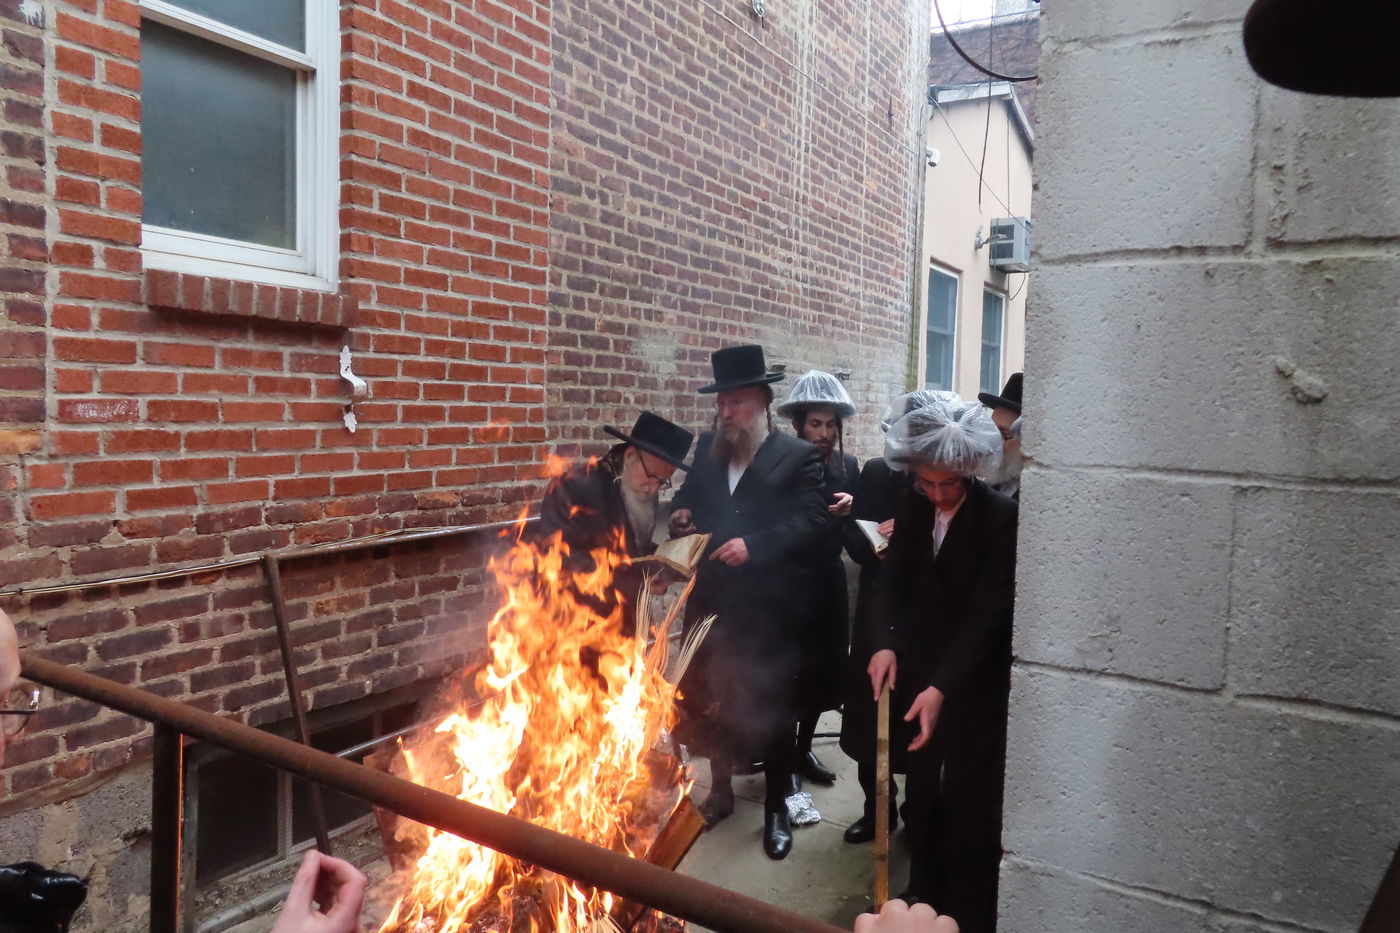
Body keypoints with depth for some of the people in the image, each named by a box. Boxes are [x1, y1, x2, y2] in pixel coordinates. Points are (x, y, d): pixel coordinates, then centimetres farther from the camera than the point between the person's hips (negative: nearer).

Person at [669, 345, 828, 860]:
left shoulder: (798, 456, -6)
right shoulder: (706, 448, 9)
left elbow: (811, 519, -15)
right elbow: (689, 499, 19)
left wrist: (754, 545, -24)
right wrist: (682, 515, -4)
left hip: (770, 606, -5)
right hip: (712, 600, 5)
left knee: (773, 707, 9)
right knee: (708, 702, 15)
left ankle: (776, 807, 27)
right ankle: (720, 789, 38)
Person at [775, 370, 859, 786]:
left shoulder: (848, 466, 4)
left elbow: (855, 531, 4)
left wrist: (850, 510, -15)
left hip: (828, 582, 5)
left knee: (822, 667, 11)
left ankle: (803, 748, 29)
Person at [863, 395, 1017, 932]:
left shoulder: (1001, 517, -18)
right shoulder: (913, 507, -1)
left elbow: (989, 613, -21)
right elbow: (893, 578, 0)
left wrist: (942, 687, -28)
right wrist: (885, 642, -18)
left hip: (976, 684, -5)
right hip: (919, 671, 5)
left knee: (969, 803, 5)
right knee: (921, 792, 17)